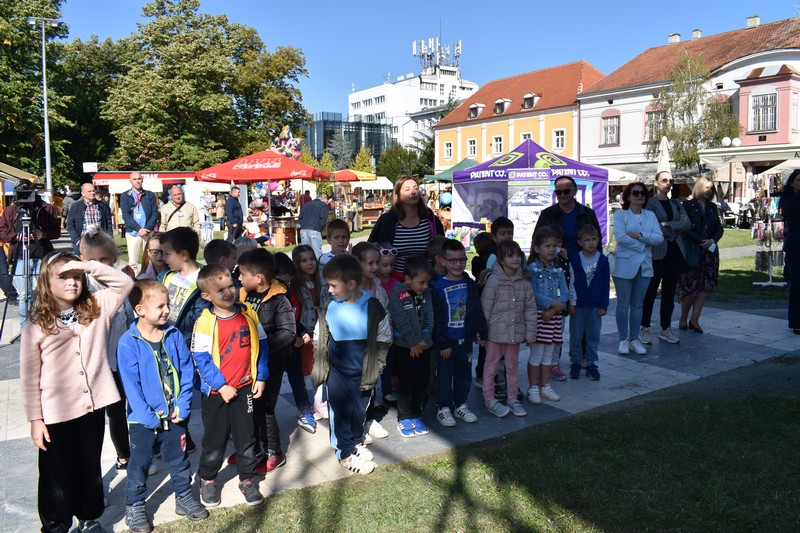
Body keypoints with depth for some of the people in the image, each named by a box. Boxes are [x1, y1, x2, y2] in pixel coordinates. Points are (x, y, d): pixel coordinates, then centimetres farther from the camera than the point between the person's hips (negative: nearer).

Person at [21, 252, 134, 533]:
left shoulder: (97, 308, 1)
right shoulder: (36, 325, -8)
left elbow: (125, 283, -4)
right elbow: (29, 378, -6)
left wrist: (89, 266, -15)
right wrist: (35, 419, -6)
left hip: (93, 405, 3)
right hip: (56, 413, -3)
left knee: (91, 468, 19)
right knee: (57, 475, 11)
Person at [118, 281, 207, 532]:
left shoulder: (173, 335, -4)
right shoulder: (128, 343, -15)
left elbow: (187, 370, -1)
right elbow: (130, 384, -16)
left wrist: (183, 404, -9)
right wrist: (148, 416, -17)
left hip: (175, 415, 3)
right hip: (144, 419, -3)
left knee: (179, 459, 18)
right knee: (140, 464, 13)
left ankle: (184, 497, 36)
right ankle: (134, 506, 31)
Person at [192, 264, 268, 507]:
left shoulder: (248, 314, -4)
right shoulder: (205, 323, -15)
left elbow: (261, 345, 3)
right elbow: (201, 359, -15)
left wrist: (260, 377, -1)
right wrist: (221, 386, -17)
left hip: (245, 387, 3)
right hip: (216, 392, -3)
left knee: (246, 435, 13)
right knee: (215, 439, 12)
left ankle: (247, 478, 31)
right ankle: (207, 480, 34)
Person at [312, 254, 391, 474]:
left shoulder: (372, 307, -14)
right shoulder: (329, 309, -8)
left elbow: (384, 340, -3)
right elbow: (320, 340, 4)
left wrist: (374, 366, -5)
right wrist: (320, 367, 1)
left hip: (361, 372, 0)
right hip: (337, 372, 0)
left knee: (359, 409, 17)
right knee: (340, 411, 7)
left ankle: (357, 442, 41)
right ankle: (345, 453, 24)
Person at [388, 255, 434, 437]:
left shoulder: (426, 294, 4)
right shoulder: (397, 294, -13)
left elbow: (428, 318, 0)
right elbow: (402, 321, -17)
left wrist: (423, 340, -10)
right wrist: (413, 342, -15)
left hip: (424, 345, 5)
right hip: (404, 347, -5)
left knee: (423, 381, 9)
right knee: (406, 383, 2)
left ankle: (416, 415, 24)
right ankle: (404, 419, 15)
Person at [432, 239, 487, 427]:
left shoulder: (470, 284, 4)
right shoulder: (438, 286, -12)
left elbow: (477, 310, 11)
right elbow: (436, 317, -12)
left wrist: (482, 332, 9)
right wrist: (443, 343, -13)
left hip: (466, 338, 5)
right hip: (447, 340, -5)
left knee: (464, 373, 14)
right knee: (445, 374, 6)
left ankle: (460, 405, 30)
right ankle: (443, 408, 20)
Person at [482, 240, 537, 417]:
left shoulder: (524, 281, 0)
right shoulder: (494, 280, -14)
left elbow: (530, 308, 5)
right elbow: (485, 308, -11)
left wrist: (530, 333, 5)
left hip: (515, 332, 5)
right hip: (495, 332, -4)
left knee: (513, 366, 16)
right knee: (491, 367, 7)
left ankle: (512, 398, 30)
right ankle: (489, 399, 20)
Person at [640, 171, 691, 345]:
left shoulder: (676, 203, 15)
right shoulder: (650, 203, -2)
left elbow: (687, 224, 2)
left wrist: (667, 224, -10)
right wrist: (677, 225, -6)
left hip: (676, 252, 6)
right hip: (657, 253, -5)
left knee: (669, 292, 9)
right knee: (650, 292, -2)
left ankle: (666, 329, 17)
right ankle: (645, 329, 6)